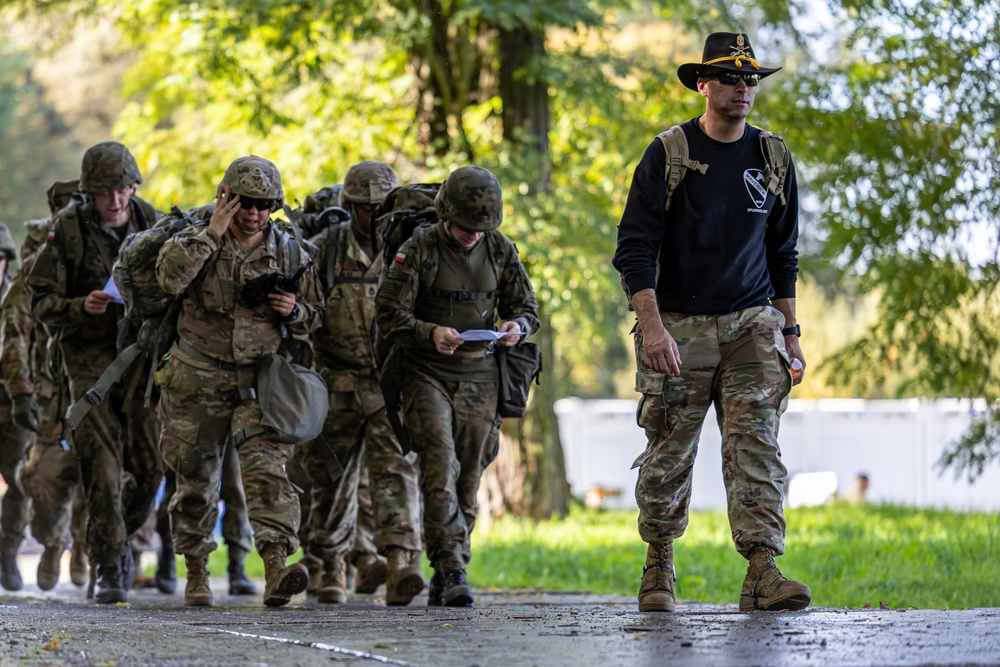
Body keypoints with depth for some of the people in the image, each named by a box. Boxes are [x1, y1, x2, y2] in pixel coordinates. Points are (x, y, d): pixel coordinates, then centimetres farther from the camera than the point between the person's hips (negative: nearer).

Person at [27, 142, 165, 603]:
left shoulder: (153, 223, 4)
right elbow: (41, 301, -2)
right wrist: (81, 307, -21)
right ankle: (109, 569, -2)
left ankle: (120, 536, 29)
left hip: (143, 356, 2)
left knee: (148, 466, 1)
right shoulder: (68, 230, -3)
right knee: (102, 469, -9)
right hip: (90, 360, -2)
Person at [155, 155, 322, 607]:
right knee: (196, 480, 9)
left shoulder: (290, 253, 3)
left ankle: (276, 570, -29)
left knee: (267, 467, -18)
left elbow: (313, 315, 14)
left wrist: (295, 311, -9)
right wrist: (212, 233, -22)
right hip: (197, 381, 0)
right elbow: (170, 278, -24)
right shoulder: (197, 241, -3)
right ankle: (196, 574, 25)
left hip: (258, 381, 0)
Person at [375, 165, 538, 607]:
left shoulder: (501, 251, 4)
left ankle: (444, 580, 14)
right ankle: (452, 571, -19)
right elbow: (388, 314, -10)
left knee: (468, 478, 4)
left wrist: (517, 326, -13)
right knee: (440, 470, -18)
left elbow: (526, 306, 11)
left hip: (479, 377, 4)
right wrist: (430, 334, -28)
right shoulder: (419, 249, -8)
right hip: (427, 375, -4)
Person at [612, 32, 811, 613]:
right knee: (669, 454, 3)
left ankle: (763, 572, -19)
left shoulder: (772, 159, 9)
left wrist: (789, 332, 12)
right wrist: (652, 325, -17)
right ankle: (659, 566, 21)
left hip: (752, 324, 2)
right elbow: (635, 248, -7)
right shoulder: (667, 155, -3)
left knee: (757, 443, -12)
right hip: (680, 327, -2)